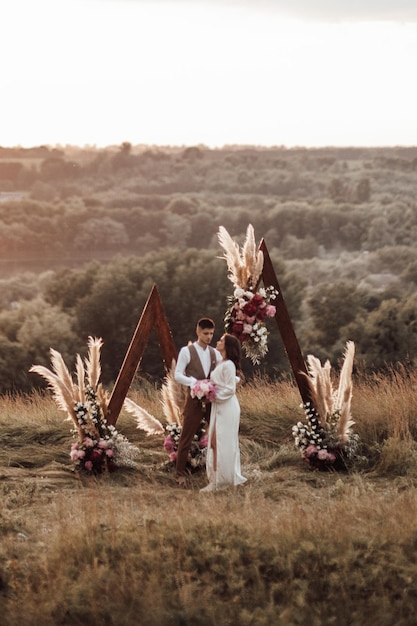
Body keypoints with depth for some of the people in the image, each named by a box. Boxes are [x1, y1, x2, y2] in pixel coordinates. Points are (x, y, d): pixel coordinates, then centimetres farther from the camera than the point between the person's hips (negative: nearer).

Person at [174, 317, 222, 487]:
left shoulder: (215, 353, 11)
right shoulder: (186, 351, -5)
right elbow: (177, 375, -10)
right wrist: (195, 382, -25)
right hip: (195, 400, -5)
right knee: (186, 438, 0)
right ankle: (181, 474, 8)